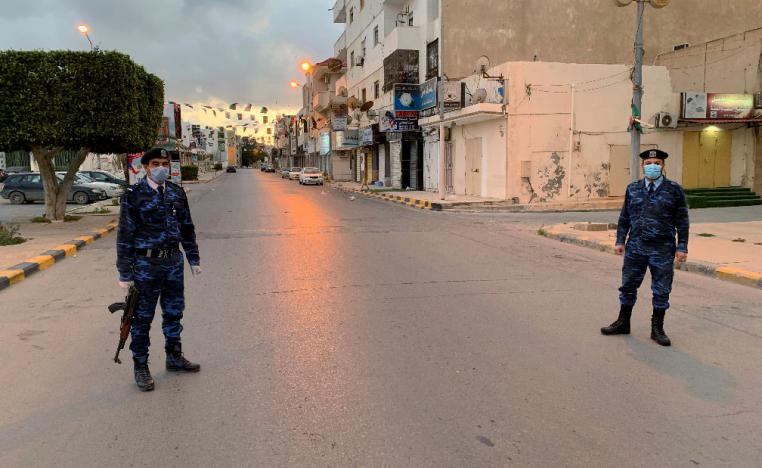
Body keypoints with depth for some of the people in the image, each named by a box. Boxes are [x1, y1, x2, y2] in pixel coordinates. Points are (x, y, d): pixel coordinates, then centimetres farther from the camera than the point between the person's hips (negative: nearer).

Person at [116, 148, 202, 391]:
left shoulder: (177, 192, 6)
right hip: (146, 264, -5)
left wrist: (194, 259, 13)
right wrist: (125, 273, -11)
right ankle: (140, 367, 18)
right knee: (142, 317, 5)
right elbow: (125, 235, -9)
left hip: (173, 262, 5)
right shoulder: (134, 195, -9)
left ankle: (174, 357, 32)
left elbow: (187, 227, 14)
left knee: (174, 312, 15)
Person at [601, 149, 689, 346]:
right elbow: (624, 217, 10)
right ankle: (623, 323, 26)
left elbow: (682, 221, -1)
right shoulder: (633, 189, 6)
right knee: (628, 286, 10)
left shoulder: (674, 190, -2)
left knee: (661, 291, 6)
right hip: (635, 248, 3)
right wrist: (620, 241, 4)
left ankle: (657, 329, 20)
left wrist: (682, 247, -6)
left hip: (662, 250, -2)